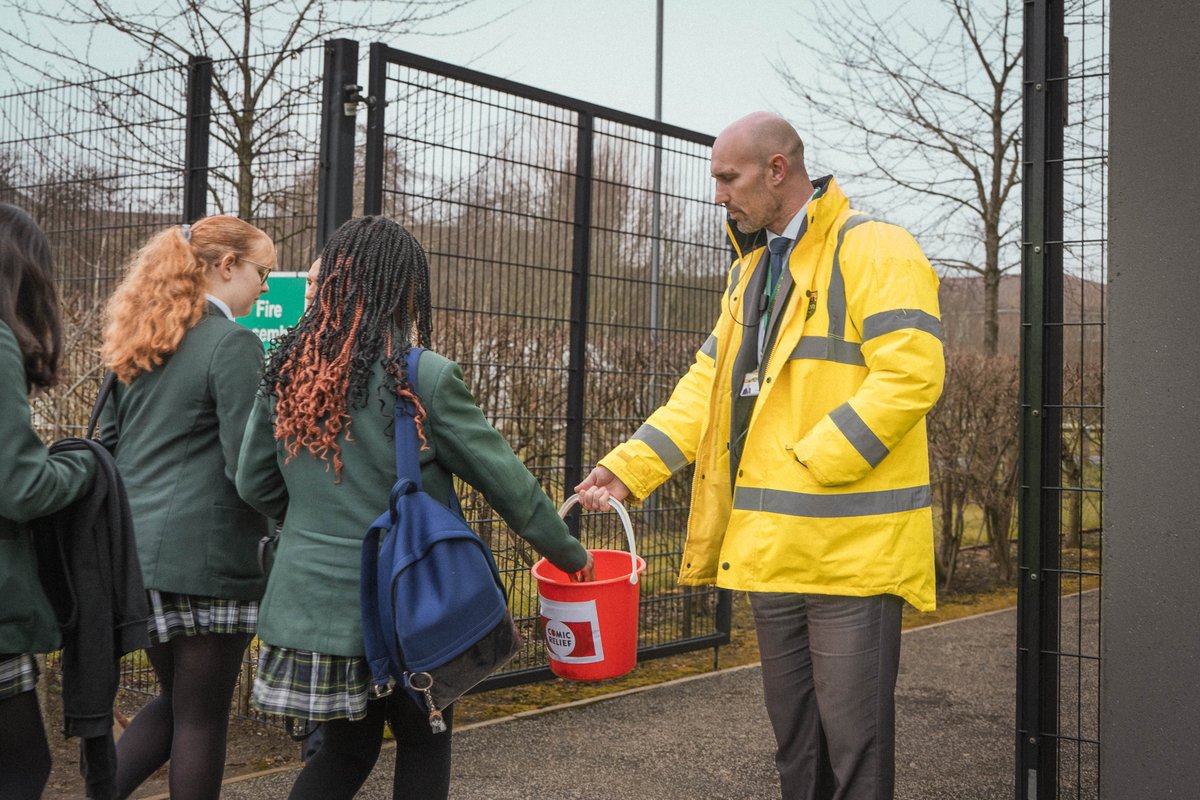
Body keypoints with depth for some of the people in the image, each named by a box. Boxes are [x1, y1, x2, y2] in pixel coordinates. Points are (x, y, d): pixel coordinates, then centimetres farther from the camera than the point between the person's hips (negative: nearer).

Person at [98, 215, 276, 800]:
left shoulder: (137, 344, 13)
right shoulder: (232, 342, -12)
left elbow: (107, 444, 18)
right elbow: (249, 464, -16)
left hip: (137, 550, 8)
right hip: (207, 556, -8)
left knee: (174, 701, 21)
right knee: (201, 718, 5)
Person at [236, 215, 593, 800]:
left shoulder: (286, 370, 1)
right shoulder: (422, 377, -14)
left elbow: (254, 484, 8)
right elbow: (503, 478, -7)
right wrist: (569, 553, 6)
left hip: (308, 597, 5)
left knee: (347, 749, 19)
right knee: (424, 744, 15)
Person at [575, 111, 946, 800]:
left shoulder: (874, 250, -9)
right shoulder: (753, 271, 18)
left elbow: (911, 374, -20)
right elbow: (710, 385, 16)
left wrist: (808, 466, -21)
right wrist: (629, 467, 4)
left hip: (853, 544, -8)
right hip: (772, 544, 8)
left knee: (852, 732, 0)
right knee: (793, 731, 18)